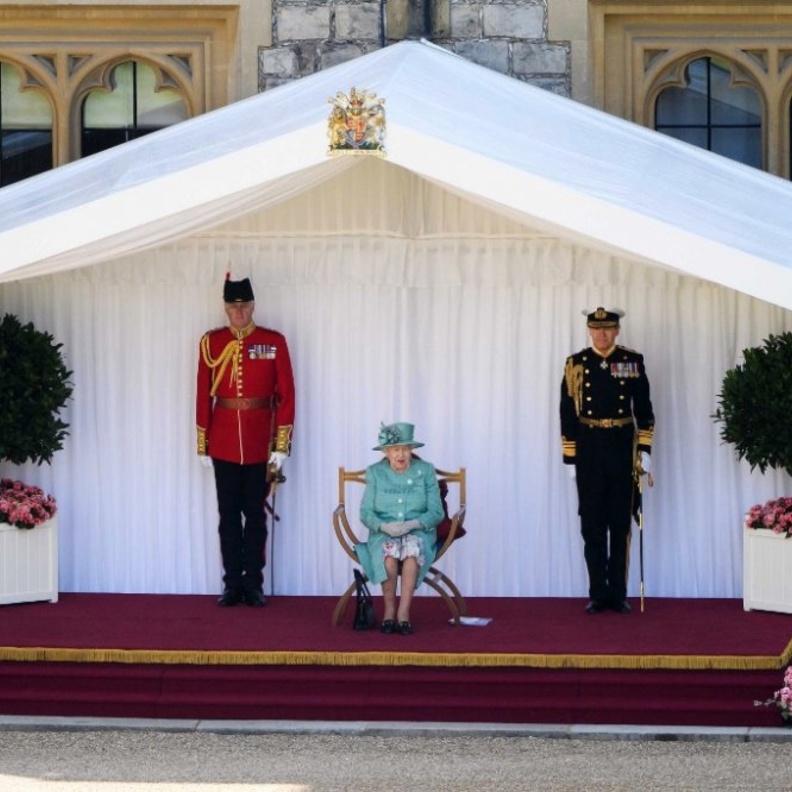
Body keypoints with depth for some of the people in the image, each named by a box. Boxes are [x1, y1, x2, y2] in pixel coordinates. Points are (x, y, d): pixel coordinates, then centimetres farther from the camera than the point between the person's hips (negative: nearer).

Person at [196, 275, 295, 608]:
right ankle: (232, 583, 11)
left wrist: (281, 445, -5)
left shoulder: (274, 342, -1)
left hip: (260, 444, -1)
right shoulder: (210, 342, 3)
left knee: (255, 514, 5)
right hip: (224, 444, 1)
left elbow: (286, 395, -1)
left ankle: (253, 584, 11)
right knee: (228, 515, 5)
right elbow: (203, 395, 4)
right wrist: (202, 445, 2)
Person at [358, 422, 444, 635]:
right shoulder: (375, 473, 6)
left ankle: (403, 612, -33)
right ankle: (389, 610, -22)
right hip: (383, 534, 0)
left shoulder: (426, 471, 4)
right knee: (389, 552, -35)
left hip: (419, 532, 0)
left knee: (412, 549, -36)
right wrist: (384, 526, -19)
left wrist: (412, 524, -18)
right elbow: (366, 513, 1)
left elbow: (436, 512, -1)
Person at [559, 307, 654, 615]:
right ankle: (598, 594, 7)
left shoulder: (633, 362, 3)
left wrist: (644, 450, -1)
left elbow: (644, 409, 6)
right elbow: (568, 414, 2)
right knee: (592, 524, 2)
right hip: (588, 448, 0)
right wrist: (570, 458, -1)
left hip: (622, 448, 0)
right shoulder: (576, 364, 2)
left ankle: (618, 594, 8)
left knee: (621, 524, 4)